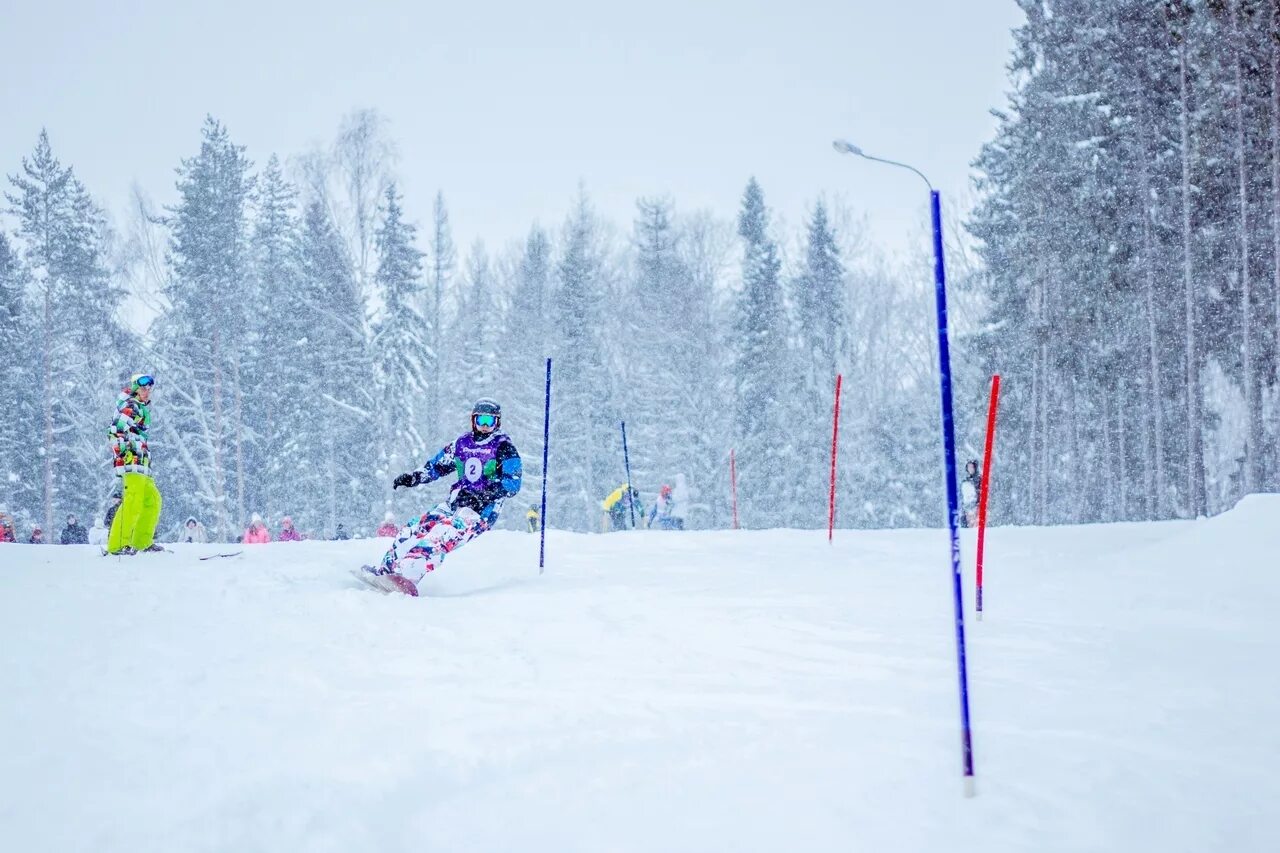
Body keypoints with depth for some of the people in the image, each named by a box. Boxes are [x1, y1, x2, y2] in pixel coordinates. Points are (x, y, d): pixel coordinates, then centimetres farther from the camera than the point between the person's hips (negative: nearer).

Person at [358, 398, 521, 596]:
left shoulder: (504, 447, -4)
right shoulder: (462, 443, 13)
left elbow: (512, 484, -12)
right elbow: (438, 465, 22)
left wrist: (483, 496, -24)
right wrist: (415, 477, 4)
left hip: (483, 510, -7)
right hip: (457, 501, 7)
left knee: (443, 534, -31)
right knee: (418, 526, -10)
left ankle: (410, 573, -48)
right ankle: (385, 568, -3)